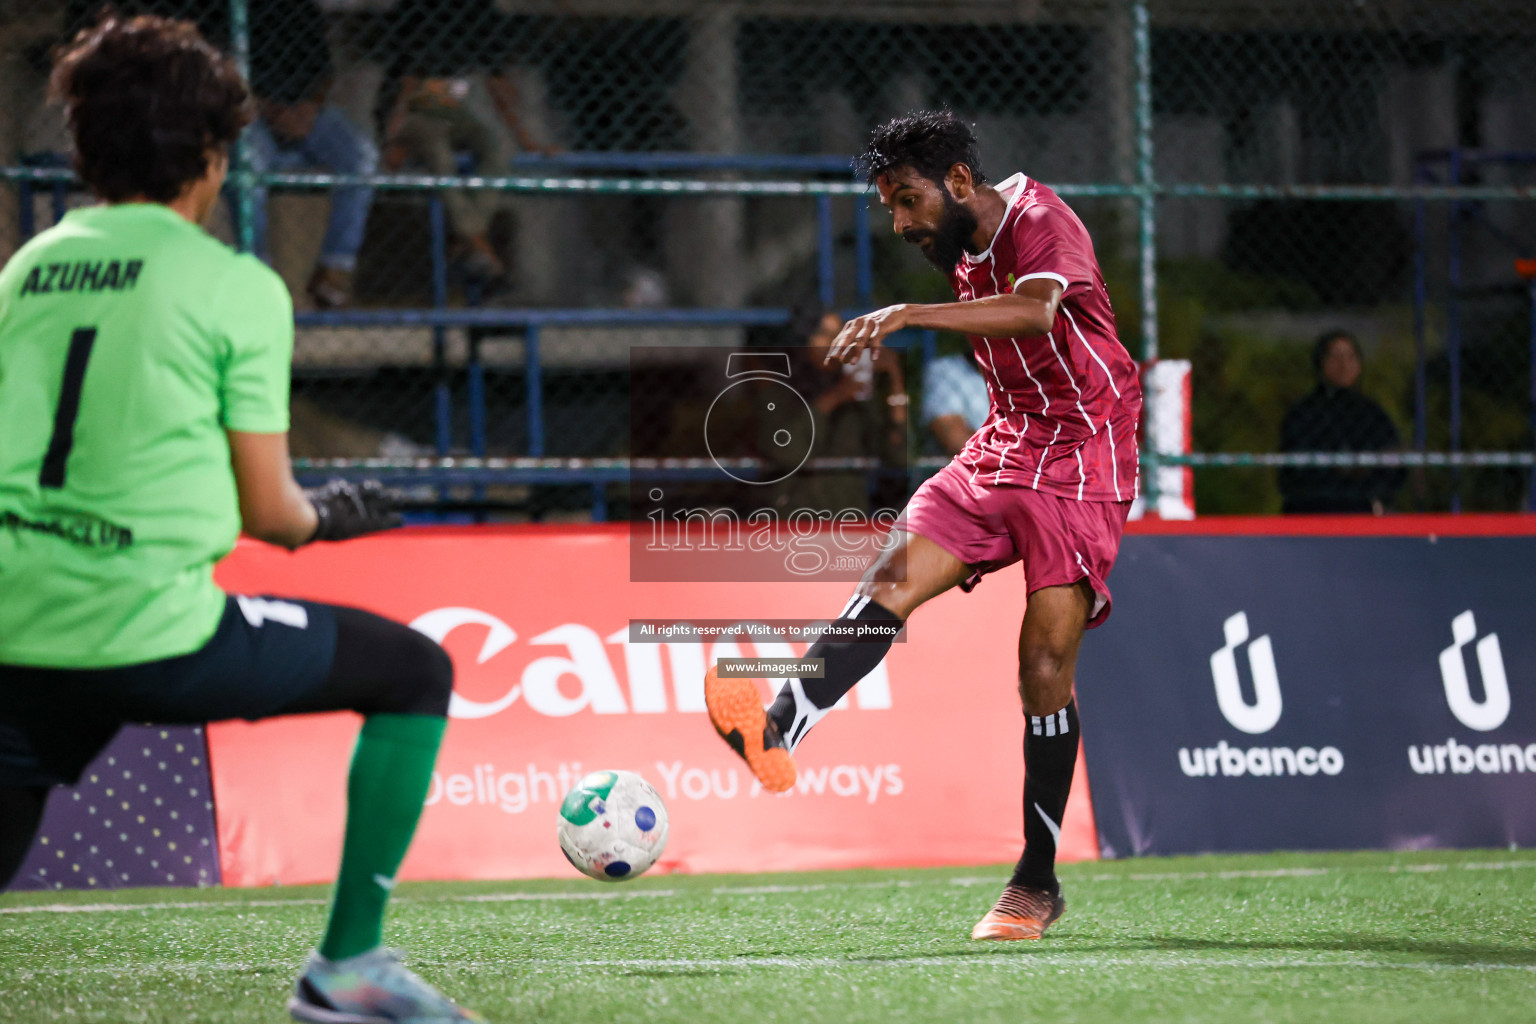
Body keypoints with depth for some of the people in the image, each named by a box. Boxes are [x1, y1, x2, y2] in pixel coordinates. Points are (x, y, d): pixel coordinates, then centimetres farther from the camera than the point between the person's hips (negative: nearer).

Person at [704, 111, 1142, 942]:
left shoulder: (1042, 222, -17)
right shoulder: (964, 250, 10)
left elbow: (1036, 310, -39)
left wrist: (908, 315, -47)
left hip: (1082, 454, -8)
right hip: (1003, 441, 8)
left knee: (1046, 662, -12)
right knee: (895, 575, -17)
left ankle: (1037, 883, -3)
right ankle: (778, 731, -35)